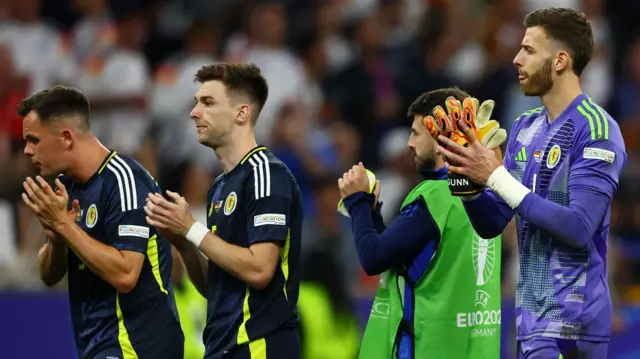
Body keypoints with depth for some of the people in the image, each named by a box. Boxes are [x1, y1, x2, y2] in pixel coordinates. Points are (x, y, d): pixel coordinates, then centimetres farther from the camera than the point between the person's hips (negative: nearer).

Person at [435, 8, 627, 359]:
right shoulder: (526, 127, 12)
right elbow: (492, 223, 14)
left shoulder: (596, 130, -11)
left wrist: (496, 176, -19)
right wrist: (468, 179, -7)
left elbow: (578, 228, -21)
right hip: (532, 317, 8)